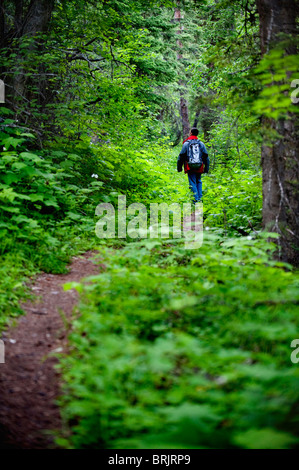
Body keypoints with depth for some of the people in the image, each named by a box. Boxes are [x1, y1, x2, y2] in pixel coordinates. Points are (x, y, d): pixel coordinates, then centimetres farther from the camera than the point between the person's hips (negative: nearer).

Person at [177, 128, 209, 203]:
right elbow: (206, 157, 8)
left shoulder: (186, 143, -2)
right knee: (199, 182, 16)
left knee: (193, 183, 0)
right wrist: (206, 168, 12)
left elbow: (181, 156, -2)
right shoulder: (201, 144, 8)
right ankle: (200, 198, 10)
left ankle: (196, 199, -6)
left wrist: (179, 167, 6)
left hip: (190, 167, -3)